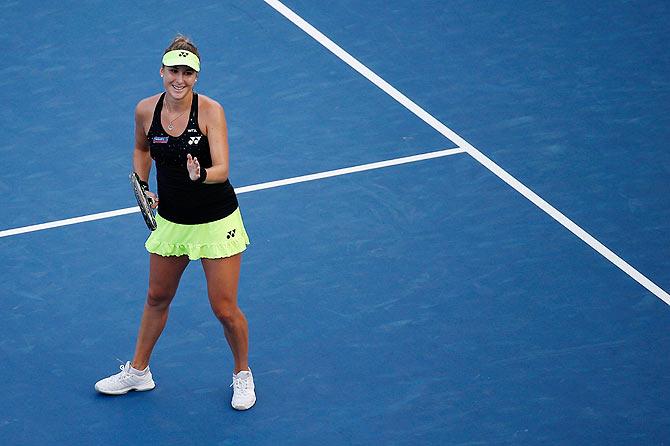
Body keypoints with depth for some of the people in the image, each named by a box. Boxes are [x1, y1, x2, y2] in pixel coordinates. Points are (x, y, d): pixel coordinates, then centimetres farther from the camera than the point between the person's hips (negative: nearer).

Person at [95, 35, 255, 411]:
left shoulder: (210, 111, -20)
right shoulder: (146, 111, -8)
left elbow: (222, 170, -28)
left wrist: (201, 175, -48)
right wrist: (142, 187, 3)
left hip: (216, 223, -4)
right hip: (170, 220, 4)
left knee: (225, 309, 0)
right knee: (157, 298, 19)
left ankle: (243, 374, 25)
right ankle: (138, 372, 38)